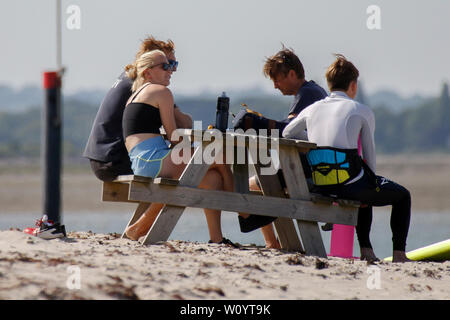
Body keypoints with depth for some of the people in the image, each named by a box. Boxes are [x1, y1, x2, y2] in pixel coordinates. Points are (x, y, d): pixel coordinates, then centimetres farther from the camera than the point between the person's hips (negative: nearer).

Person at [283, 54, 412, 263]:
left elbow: (287, 133, 23)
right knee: (402, 196, 21)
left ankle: (366, 250, 30)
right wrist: (372, 181, 20)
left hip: (321, 188, 5)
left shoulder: (313, 109, 11)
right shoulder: (362, 111, 0)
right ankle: (399, 253, 13)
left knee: (364, 192, 38)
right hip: (349, 181, -5)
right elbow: (369, 155, 5)